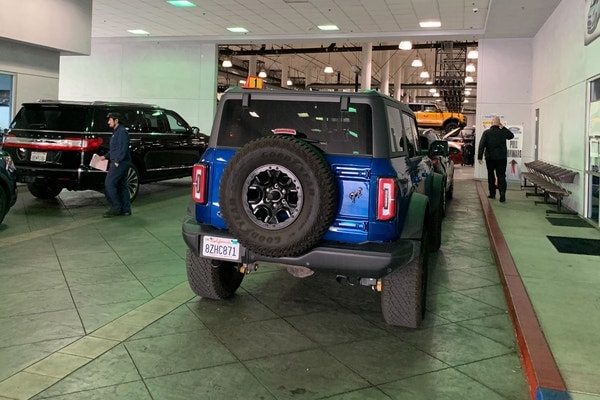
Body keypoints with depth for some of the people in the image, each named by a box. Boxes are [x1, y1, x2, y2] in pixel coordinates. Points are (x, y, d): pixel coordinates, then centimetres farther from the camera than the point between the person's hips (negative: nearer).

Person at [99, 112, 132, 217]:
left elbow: (123, 148, -20)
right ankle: (125, 209, 13)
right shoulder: (116, 132, 21)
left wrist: (117, 161, -22)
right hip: (121, 164, 10)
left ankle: (115, 208, -6)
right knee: (122, 186, 10)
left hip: (120, 163, -10)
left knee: (109, 184, -9)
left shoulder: (122, 132, -12)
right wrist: (105, 156, 19)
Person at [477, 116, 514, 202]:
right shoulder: (503, 132, -1)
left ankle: (492, 194, 17)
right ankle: (502, 192, -18)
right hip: (501, 158, 0)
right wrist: (504, 127, 16)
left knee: (491, 176, 14)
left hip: (490, 158, 0)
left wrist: (480, 157, -7)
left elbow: (481, 145, -10)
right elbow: (512, 135, 21)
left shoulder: (486, 132, -6)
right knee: (501, 176, 2)